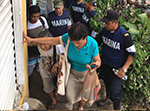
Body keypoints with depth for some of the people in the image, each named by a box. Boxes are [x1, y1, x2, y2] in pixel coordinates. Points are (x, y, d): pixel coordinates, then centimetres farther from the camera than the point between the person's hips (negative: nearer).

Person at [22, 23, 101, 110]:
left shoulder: (93, 44, -35)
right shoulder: (68, 37, -30)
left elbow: (98, 60, -20)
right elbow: (52, 40, -18)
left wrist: (96, 63, -46)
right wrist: (31, 40, -18)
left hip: (87, 73, -1)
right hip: (72, 71, 2)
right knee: (70, 94, 17)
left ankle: (81, 106, 60)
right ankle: (69, 106, 55)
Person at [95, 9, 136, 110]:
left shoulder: (124, 35, -25)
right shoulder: (105, 30, -9)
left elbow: (132, 53, -16)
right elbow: (96, 41, 9)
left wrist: (124, 69, -21)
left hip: (117, 69, -5)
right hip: (104, 64, 6)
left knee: (114, 93, -2)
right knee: (106, 83, 28)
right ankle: (107, 98, 58)